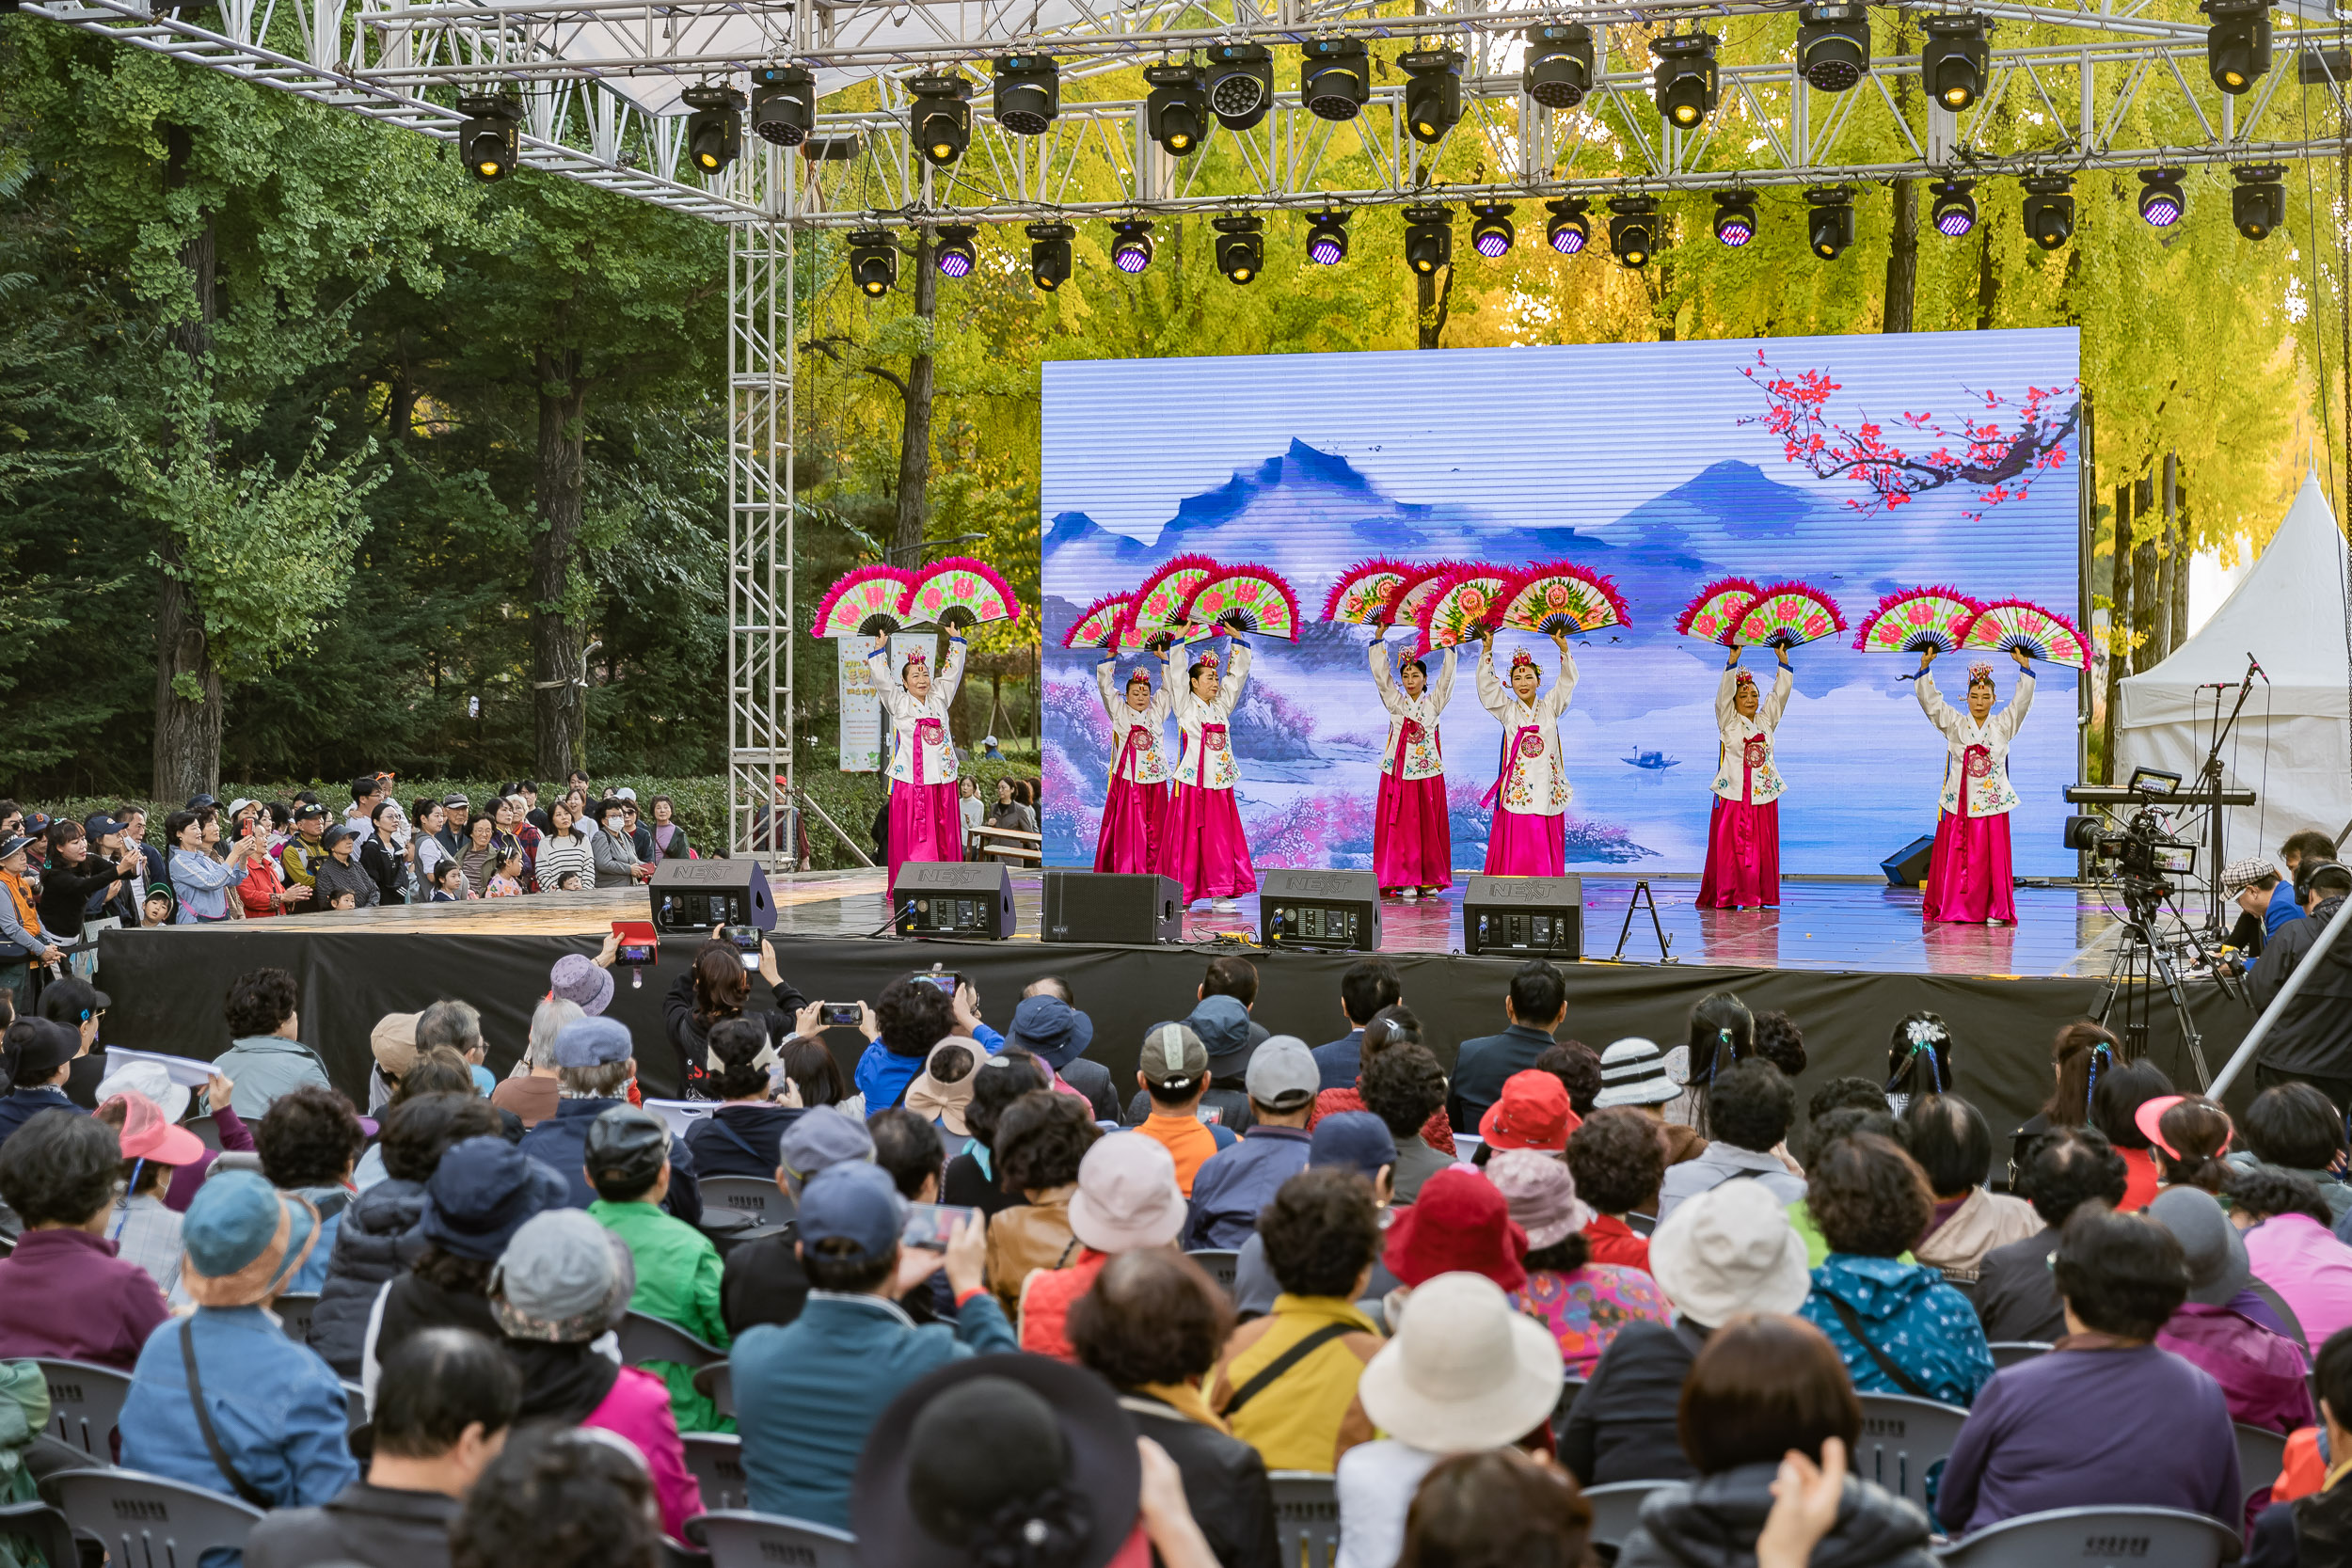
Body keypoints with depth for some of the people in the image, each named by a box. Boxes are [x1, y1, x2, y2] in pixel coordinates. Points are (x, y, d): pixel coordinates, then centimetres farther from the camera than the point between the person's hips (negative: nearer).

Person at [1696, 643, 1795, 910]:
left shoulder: (1765, 722, 14)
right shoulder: (1729, 723, 3)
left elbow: (1780, 693, 13)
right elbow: (1724, 693, -9)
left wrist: (1782, 659, 8)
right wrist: (1733, 660, -15)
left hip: (1764, 795, 4)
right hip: (1733, 795, -4)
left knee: (1761, 847, 2)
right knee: (1730, 846, -6)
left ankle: (1756, 897, 6)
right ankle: (1726, 897, -3)